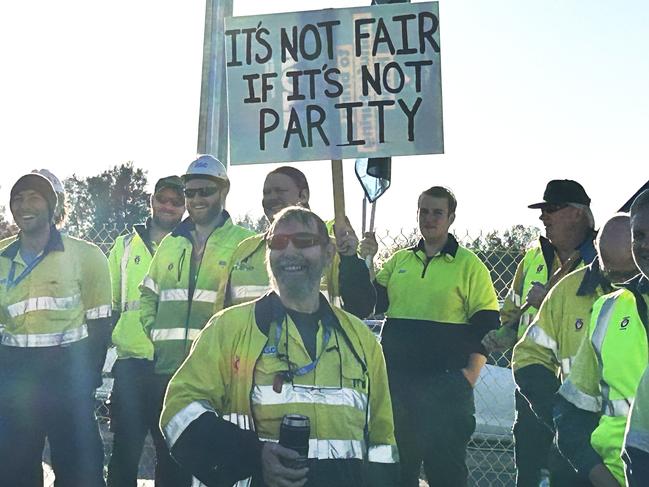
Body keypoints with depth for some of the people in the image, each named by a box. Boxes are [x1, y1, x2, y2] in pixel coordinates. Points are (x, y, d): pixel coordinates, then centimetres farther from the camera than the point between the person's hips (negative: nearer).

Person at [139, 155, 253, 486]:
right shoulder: (170, 243, 16)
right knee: (168, 460, 11)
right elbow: (148, 296, 22)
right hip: (167, 371, 5)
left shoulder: (245, 244, 1)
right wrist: (155, 333, 7)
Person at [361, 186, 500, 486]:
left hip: (444, 382, -4)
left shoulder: (469, 265, -2)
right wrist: (366, 261, -2)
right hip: (396, 380, 5)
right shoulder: (398, 260, 12)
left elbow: (485, 324, -4)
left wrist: (470, 375, -12)